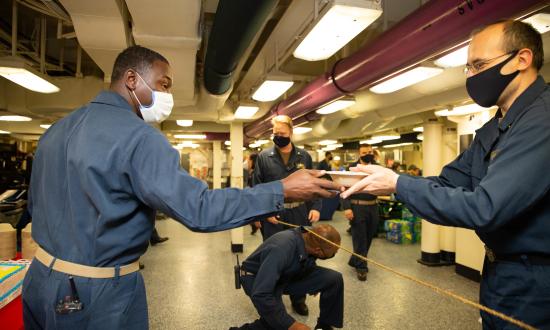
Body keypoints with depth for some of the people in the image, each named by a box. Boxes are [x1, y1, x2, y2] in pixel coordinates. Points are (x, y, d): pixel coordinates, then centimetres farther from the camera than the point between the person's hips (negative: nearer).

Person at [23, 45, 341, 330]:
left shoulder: (57, 128, 5)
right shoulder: (138, 136, -23)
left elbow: (36, 205, 15)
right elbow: (199, 210, -30)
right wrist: (283, 190, -26)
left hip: (41, 281, 8)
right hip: (98, 295, -8)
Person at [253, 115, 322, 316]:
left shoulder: (304, 156, 4)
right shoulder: (264, 157, -2)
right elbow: (257, 188, -1)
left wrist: (316, 207, -5)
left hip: (300, 216, 2)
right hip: (274, 217, -2)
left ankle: (299, 299, 34)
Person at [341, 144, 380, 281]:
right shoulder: (351, 168, -4)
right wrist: (346, 207, -18)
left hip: (373, 207, 5)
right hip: (357, 207, -5)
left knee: (369, 237, 14)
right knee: (359, 238, 2)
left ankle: (355, 261, 32)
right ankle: (361, 267, 15)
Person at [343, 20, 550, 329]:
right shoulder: (492, 129, 8)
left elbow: (485, 208, -32)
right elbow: (447, 183, 5)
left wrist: (398, 183, -25)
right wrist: (383, 181, -9)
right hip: (498, 268, 9)